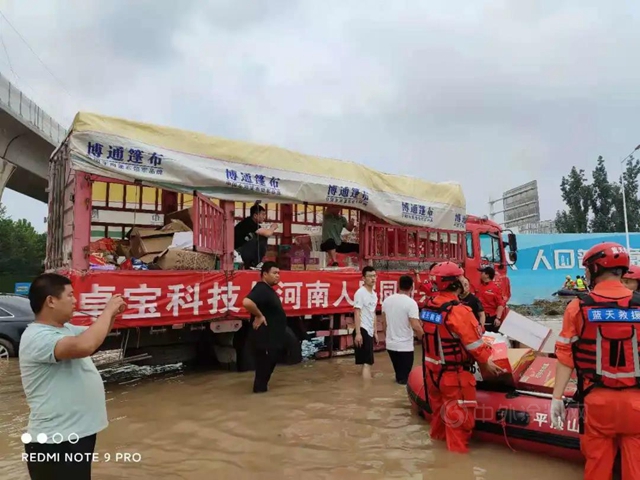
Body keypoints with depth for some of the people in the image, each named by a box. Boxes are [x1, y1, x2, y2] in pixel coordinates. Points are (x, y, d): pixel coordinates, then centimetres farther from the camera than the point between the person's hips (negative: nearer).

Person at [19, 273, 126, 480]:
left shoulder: (66, 328, 6)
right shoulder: (37, 337, -23)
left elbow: (92, 336, 25)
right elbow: (84, 346, -40)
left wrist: (112, 315, 4)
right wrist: (107, 311, -25)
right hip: (56, 442, -9)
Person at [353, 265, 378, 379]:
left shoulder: (374, 294, 15)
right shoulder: (360, 292, -12)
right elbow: (357, 313, -17)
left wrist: (375, 332, 21)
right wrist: (358, 333, -21)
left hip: (370, 331, 9)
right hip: (363, 330, -9)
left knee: (367, 362, 14)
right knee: (367, 362, -11)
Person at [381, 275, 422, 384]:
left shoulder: (387, 300, 2)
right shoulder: (411, 302, -17)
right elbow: (415, 326, -23)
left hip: (390, 344, 6)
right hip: (405, 346, -6)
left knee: (398, 372, 23)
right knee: (404, 376, 5)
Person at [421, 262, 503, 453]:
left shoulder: (428, 308, -3)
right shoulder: (459, 311, -25)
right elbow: (474, 345, -20)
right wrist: (487, 362, -2)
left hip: (432, 370, 8)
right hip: (454, 374, -8)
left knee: (440, 408, 28)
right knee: (459, 415, 11)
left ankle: (438, 436, 47)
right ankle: (457, 449, 25)